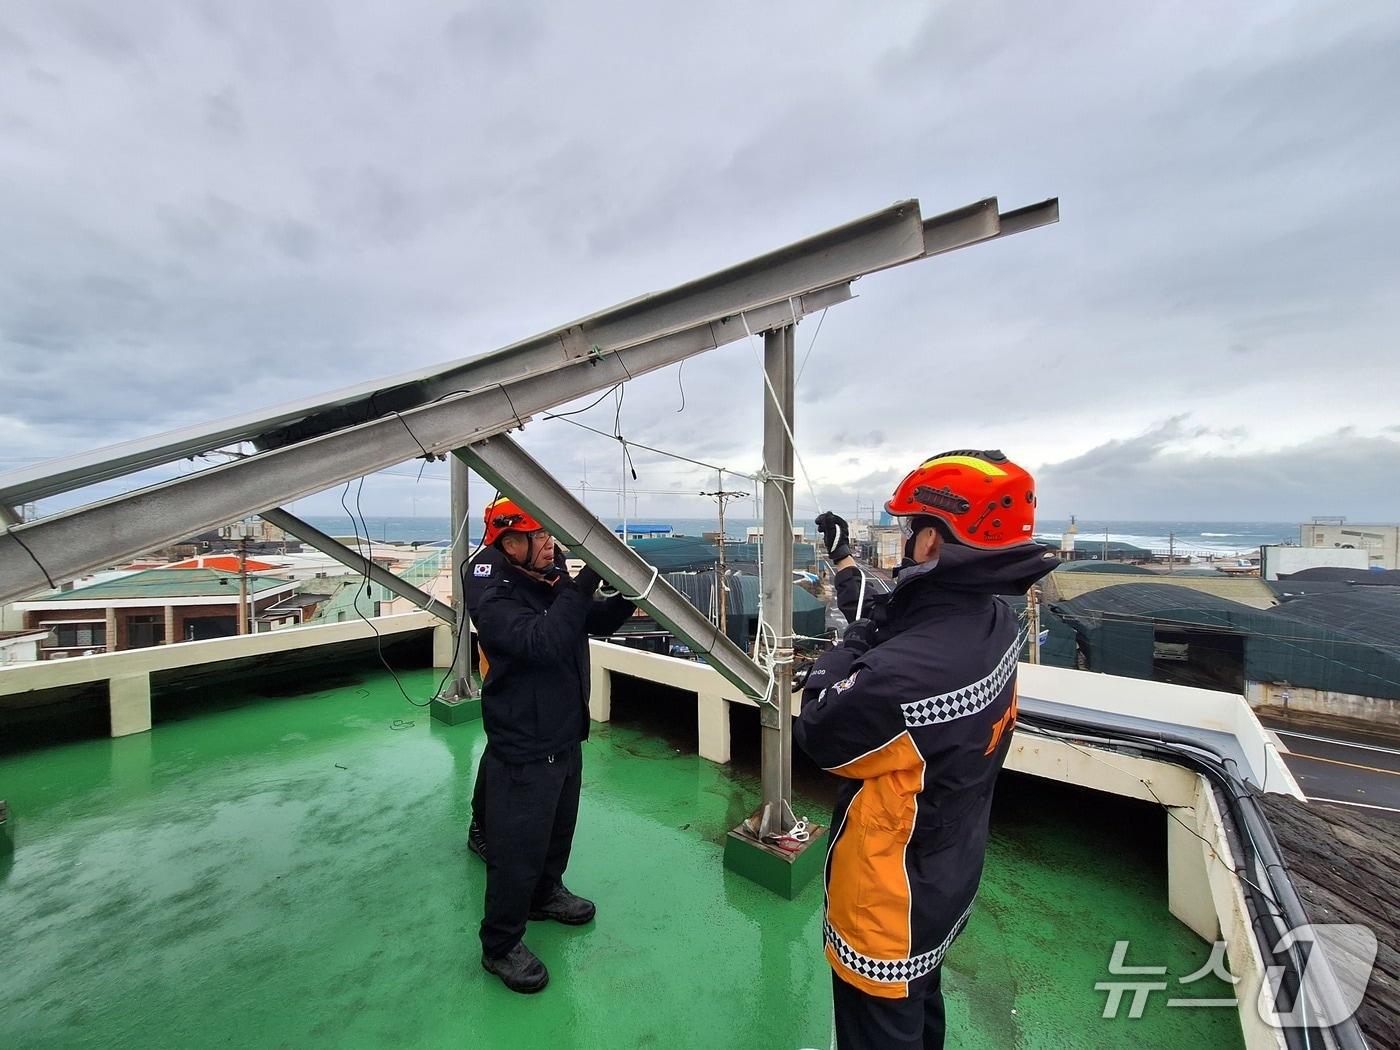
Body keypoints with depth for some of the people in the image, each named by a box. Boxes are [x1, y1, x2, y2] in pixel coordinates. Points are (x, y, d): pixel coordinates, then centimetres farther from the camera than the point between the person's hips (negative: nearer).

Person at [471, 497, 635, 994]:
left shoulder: (554, 584, 2)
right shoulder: (496, 601, -22)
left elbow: (598, 623, 10)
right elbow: (541, 641, -39)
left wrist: (626, 594, -8)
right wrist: (581, 587, -37)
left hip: (565, 740, 8)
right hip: (523, 752, -8)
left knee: (559, 830, 26)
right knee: (517, 849, 7)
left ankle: (546, 894, 51)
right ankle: (500, 946, 30)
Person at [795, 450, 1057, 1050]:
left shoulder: (911, 671, -41)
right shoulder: (993, 620, -13)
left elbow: (817, 735, -23)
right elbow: (889, 624, 4)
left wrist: (853, 639, -15)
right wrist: (842, 557, 16)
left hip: (891, 898, -7)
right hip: (945, 873, 7)